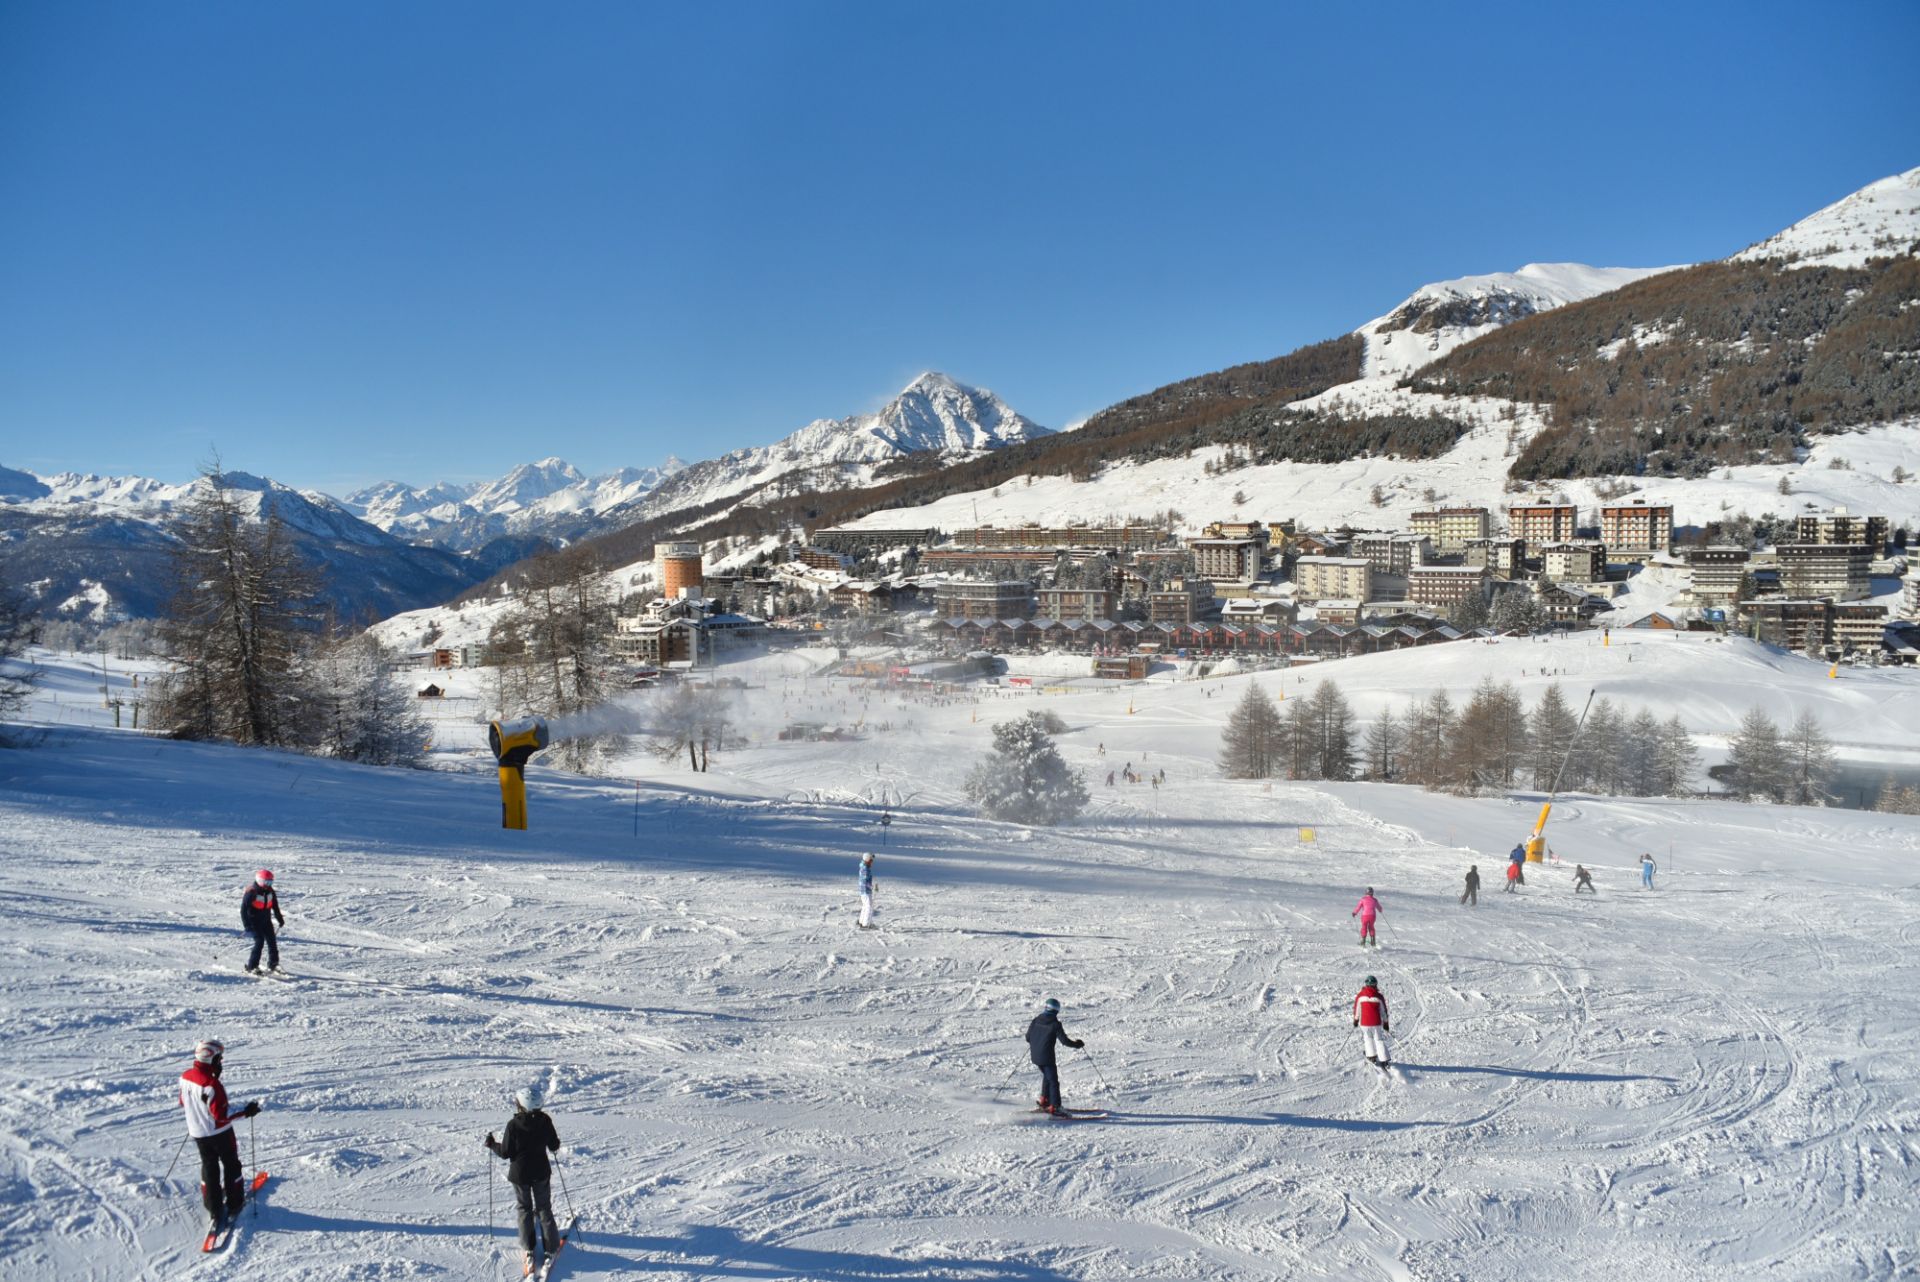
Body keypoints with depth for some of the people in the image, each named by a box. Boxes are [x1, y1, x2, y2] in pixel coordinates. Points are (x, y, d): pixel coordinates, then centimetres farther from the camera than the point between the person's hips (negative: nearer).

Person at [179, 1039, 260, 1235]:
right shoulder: (212, 1084, -31)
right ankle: (234, 1205, 25)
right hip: (220, 1133, -6)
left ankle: (215, 1209, 23)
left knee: (209, 1169, 18)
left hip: (198, 1133, 6)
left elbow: (183, 1105, 9)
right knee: (231, 1166, 15)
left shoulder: (185, 1077, -8)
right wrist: (246, 1112, -22)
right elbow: (221, 1117, -28)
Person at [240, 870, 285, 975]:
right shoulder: (251, 892, -18)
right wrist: (247, 925, -23)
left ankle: (273, 964, 17)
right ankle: (251, 967, -8)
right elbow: (244, 909, -18)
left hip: (266, 921, 6)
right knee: (259, 942, -16)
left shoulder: (270, 891, 2)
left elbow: (275, 906, 16)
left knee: (272, 941, 4)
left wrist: (279, 918, 20)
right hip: (254, 922, -6)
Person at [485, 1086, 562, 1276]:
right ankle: (551, 1246, 21)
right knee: (544, 1207, 17)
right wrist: (550, 1141, 19)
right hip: (541, 1173, 2)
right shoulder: (545, 1120, -13)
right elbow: (554, 1146, -3)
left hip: (520, 1174, -2)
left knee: (524, 1209, 15)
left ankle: (529, 1250, 16)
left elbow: (506, 1152, -13)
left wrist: (492, 1144, 4)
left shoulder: (513, 1125, -21)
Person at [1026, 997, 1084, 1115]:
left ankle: (1044, 1100, 29)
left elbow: (1028, 1037, 10)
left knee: (1047, 1076, 25)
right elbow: (1064, 1040, -13)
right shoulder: (1055, 1024, -12)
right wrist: (1077, 1044, 2)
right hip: (1047, 1057, -6)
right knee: (1053, 1081, -1)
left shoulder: (1036, 1020, 4)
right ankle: (1054, 1107, -6)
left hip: (1035, 1056, 6)